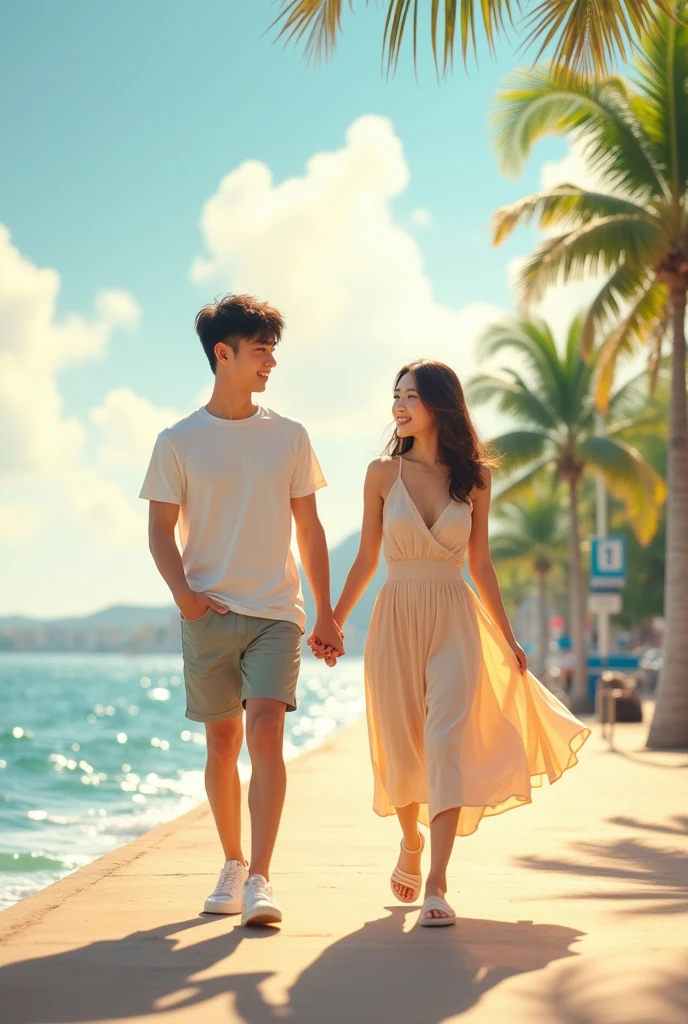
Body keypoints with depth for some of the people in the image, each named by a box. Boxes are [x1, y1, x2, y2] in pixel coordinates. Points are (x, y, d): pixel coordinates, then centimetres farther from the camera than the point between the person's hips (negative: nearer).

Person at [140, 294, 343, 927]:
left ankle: (260, 880, -18)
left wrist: (326, 613, 11)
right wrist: (181, 590, -15)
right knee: (222, 741, 7)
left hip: (275, 611, 0)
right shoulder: (178, 442, 3)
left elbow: (309, 529, 12)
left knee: (266, 730, -16)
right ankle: (232, 865, 23)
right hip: (209, 613, 0)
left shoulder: (289, 436, 8)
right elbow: (161, 528, 3)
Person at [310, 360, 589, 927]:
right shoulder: (384, 473, 2)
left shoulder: (473, 478, 4)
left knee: (447, 742, -14)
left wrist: (508, 637, 10)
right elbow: (366, 560, 7)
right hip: (397, 618, 1)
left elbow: (481, 564, 10)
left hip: (454, 619, -1)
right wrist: (333, 623, 4)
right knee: (402, 748, 8)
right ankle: (412, 845, 38)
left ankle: (436, 886, -16)